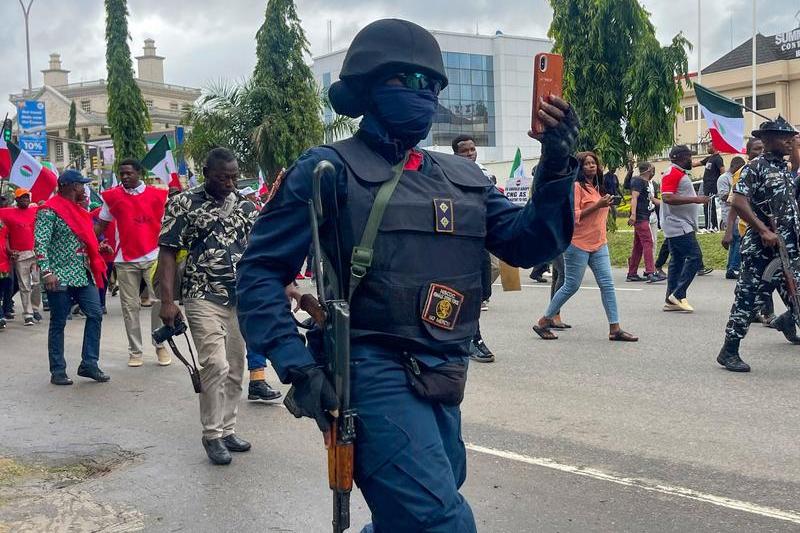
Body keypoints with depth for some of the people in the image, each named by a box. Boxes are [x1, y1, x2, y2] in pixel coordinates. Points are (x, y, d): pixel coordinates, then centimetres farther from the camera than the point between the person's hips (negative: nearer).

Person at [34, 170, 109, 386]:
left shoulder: (79, 209, 14)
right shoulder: (50, 211, -10)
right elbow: (40, 243, -17)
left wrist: (99, 247, 9)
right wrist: (46, 272, -25)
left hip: (84, 274, 7)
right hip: (60, 276, -7)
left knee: (95, 315, 1)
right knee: (58, 323, 2)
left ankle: (89, 365, 10)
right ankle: (58, 372, 11)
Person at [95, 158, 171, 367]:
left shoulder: (158, 195, 2)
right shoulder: (112, 197, 5)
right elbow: (101, 225, 11)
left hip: (153, 256, -1)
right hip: (125, 260, 1)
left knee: (159, 301, -2)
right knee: (130, 306, 5)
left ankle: (161, 346, 12)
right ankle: (135, 351, 13)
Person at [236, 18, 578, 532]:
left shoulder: (461, 176, 13)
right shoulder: (331, 169, -4)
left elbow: (525, 244, 5)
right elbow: (262, 271, -5)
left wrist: (556, 171, -11)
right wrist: (298, 366, -16)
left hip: (440, 379, 7)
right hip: (373, 372, -7)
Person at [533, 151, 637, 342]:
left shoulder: (598, 188, 15)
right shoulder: (576, 186, -10)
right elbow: (574, 216, -19)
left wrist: (607, 204, 11)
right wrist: (597, 205, -22)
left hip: (599, 244, 8)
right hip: (578, 244, -8)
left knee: (607, 285, 1)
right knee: (571, 286, -1)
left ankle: (615, 329, 3)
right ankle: (543, 322, 12)